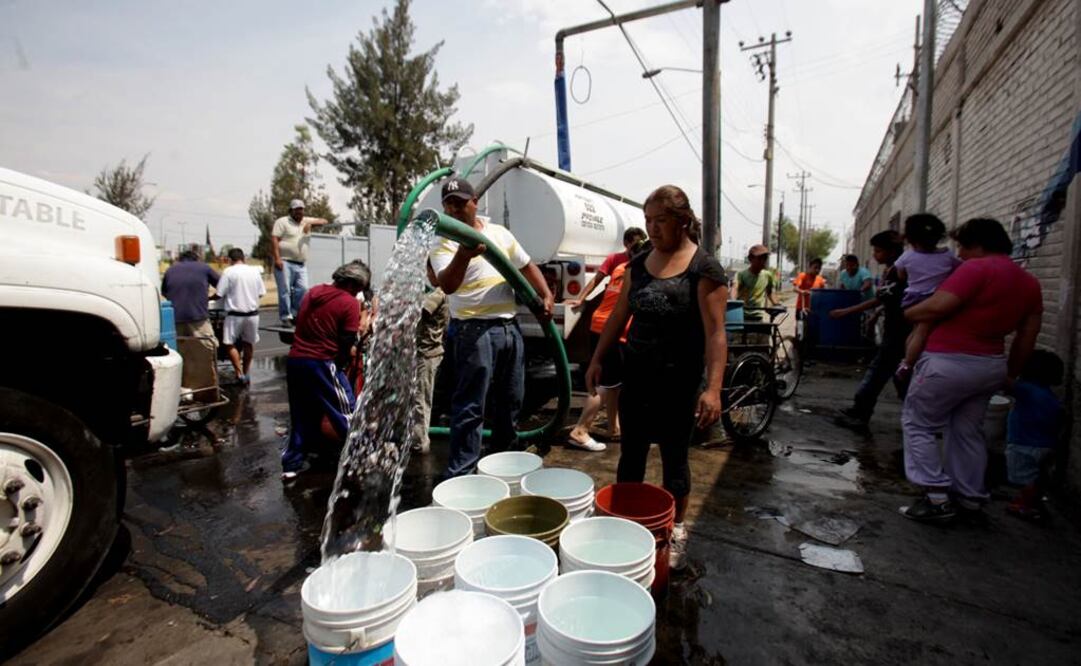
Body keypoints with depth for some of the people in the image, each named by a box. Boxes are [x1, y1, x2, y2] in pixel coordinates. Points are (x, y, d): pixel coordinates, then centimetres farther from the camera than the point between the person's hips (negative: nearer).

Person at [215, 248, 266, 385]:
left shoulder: (228, 272, -8)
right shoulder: (255, 271, 4)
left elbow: (219, 294, -9)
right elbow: (261, 293, 6)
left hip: (235, 314, -4)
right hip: (252, 313, 4)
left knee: (230, 344, 6)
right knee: (248, 343, 17)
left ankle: (240, 374, -1)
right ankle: (246, 373, 25)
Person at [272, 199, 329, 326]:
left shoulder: (306, 221, 20)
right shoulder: (282, 222, 4)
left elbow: (323, 221, 20)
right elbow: (274, 239, -5)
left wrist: (311, 223, -1)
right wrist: (277, 258, -16)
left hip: (300, 265, 5)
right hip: (285, 263, -5)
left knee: (303, 290, -3)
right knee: (285, 291, -6)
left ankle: (295, 314, 8)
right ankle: (286, 317, -2)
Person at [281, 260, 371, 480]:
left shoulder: (313, 291, 12)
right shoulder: (350, 303, -9)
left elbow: (303, 324, 18)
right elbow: (347, 345, -11)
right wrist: (342, 362, 8)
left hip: (295, 359, 7)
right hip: (321, 363, -7)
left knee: (301, 415, 18)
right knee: (347, 413, 7)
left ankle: (292, 464, 23)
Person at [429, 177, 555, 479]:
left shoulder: (500, 233, 11)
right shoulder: (444, 243, -6)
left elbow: (527, 266, 18)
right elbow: (447, 285, -23)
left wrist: (546, 295, 4)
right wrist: (463, 256, -41)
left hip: (509, 327, 6)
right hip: (474, 330, -6)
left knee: (509, 402, 16)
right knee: (470, 407, -6)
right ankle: (459, 473, 4)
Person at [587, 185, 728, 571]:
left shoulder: (704, 270, -11)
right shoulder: (639, 265, 6)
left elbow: (715, 332, -16)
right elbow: (620, 315, 12)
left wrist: (713, 388, -24)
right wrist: (598, 359, 8)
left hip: (678, 380, -5)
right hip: (636, 375, 5)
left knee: (674, 458, 9)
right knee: (631, 453, 14)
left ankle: (676, 533, 30)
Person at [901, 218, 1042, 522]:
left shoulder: (978, 268, -15)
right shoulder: (1030, 282, 11)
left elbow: (938, 307, -25)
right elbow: (1028, 336, 13)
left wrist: (908, 313, -6)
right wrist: (1010, 373, 20)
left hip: (950, 362, -8)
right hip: (991, 365, 8)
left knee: (918, 424, 5)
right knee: (968, 431, 19)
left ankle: (937, 497, 3)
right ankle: (971, 498, 26)